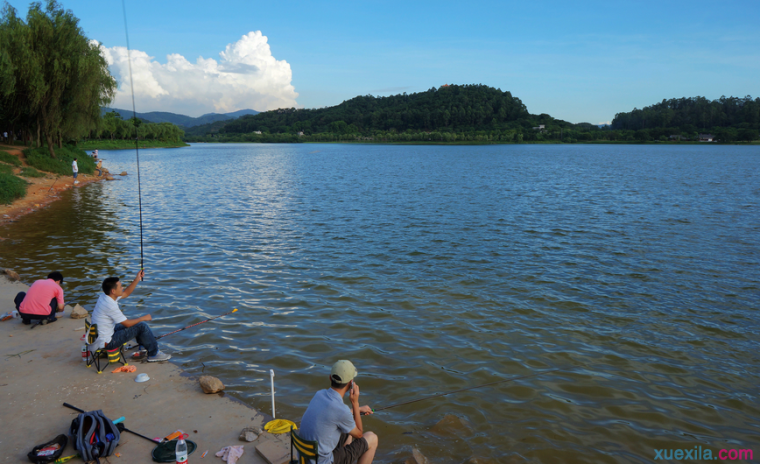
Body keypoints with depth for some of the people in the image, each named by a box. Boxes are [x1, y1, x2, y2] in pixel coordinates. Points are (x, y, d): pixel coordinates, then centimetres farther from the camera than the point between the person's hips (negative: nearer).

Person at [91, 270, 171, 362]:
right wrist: (143, 318, -4)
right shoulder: (110, 305, -28)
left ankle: (144, 347, 36)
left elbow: (126, 293, 16)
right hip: (107, 343, -10)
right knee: (142, 326, -10)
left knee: (140, 322, 20)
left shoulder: (105, 296, -1)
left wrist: (137, 279, 5)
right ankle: (154, 354, 5)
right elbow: (127, 324, -19)